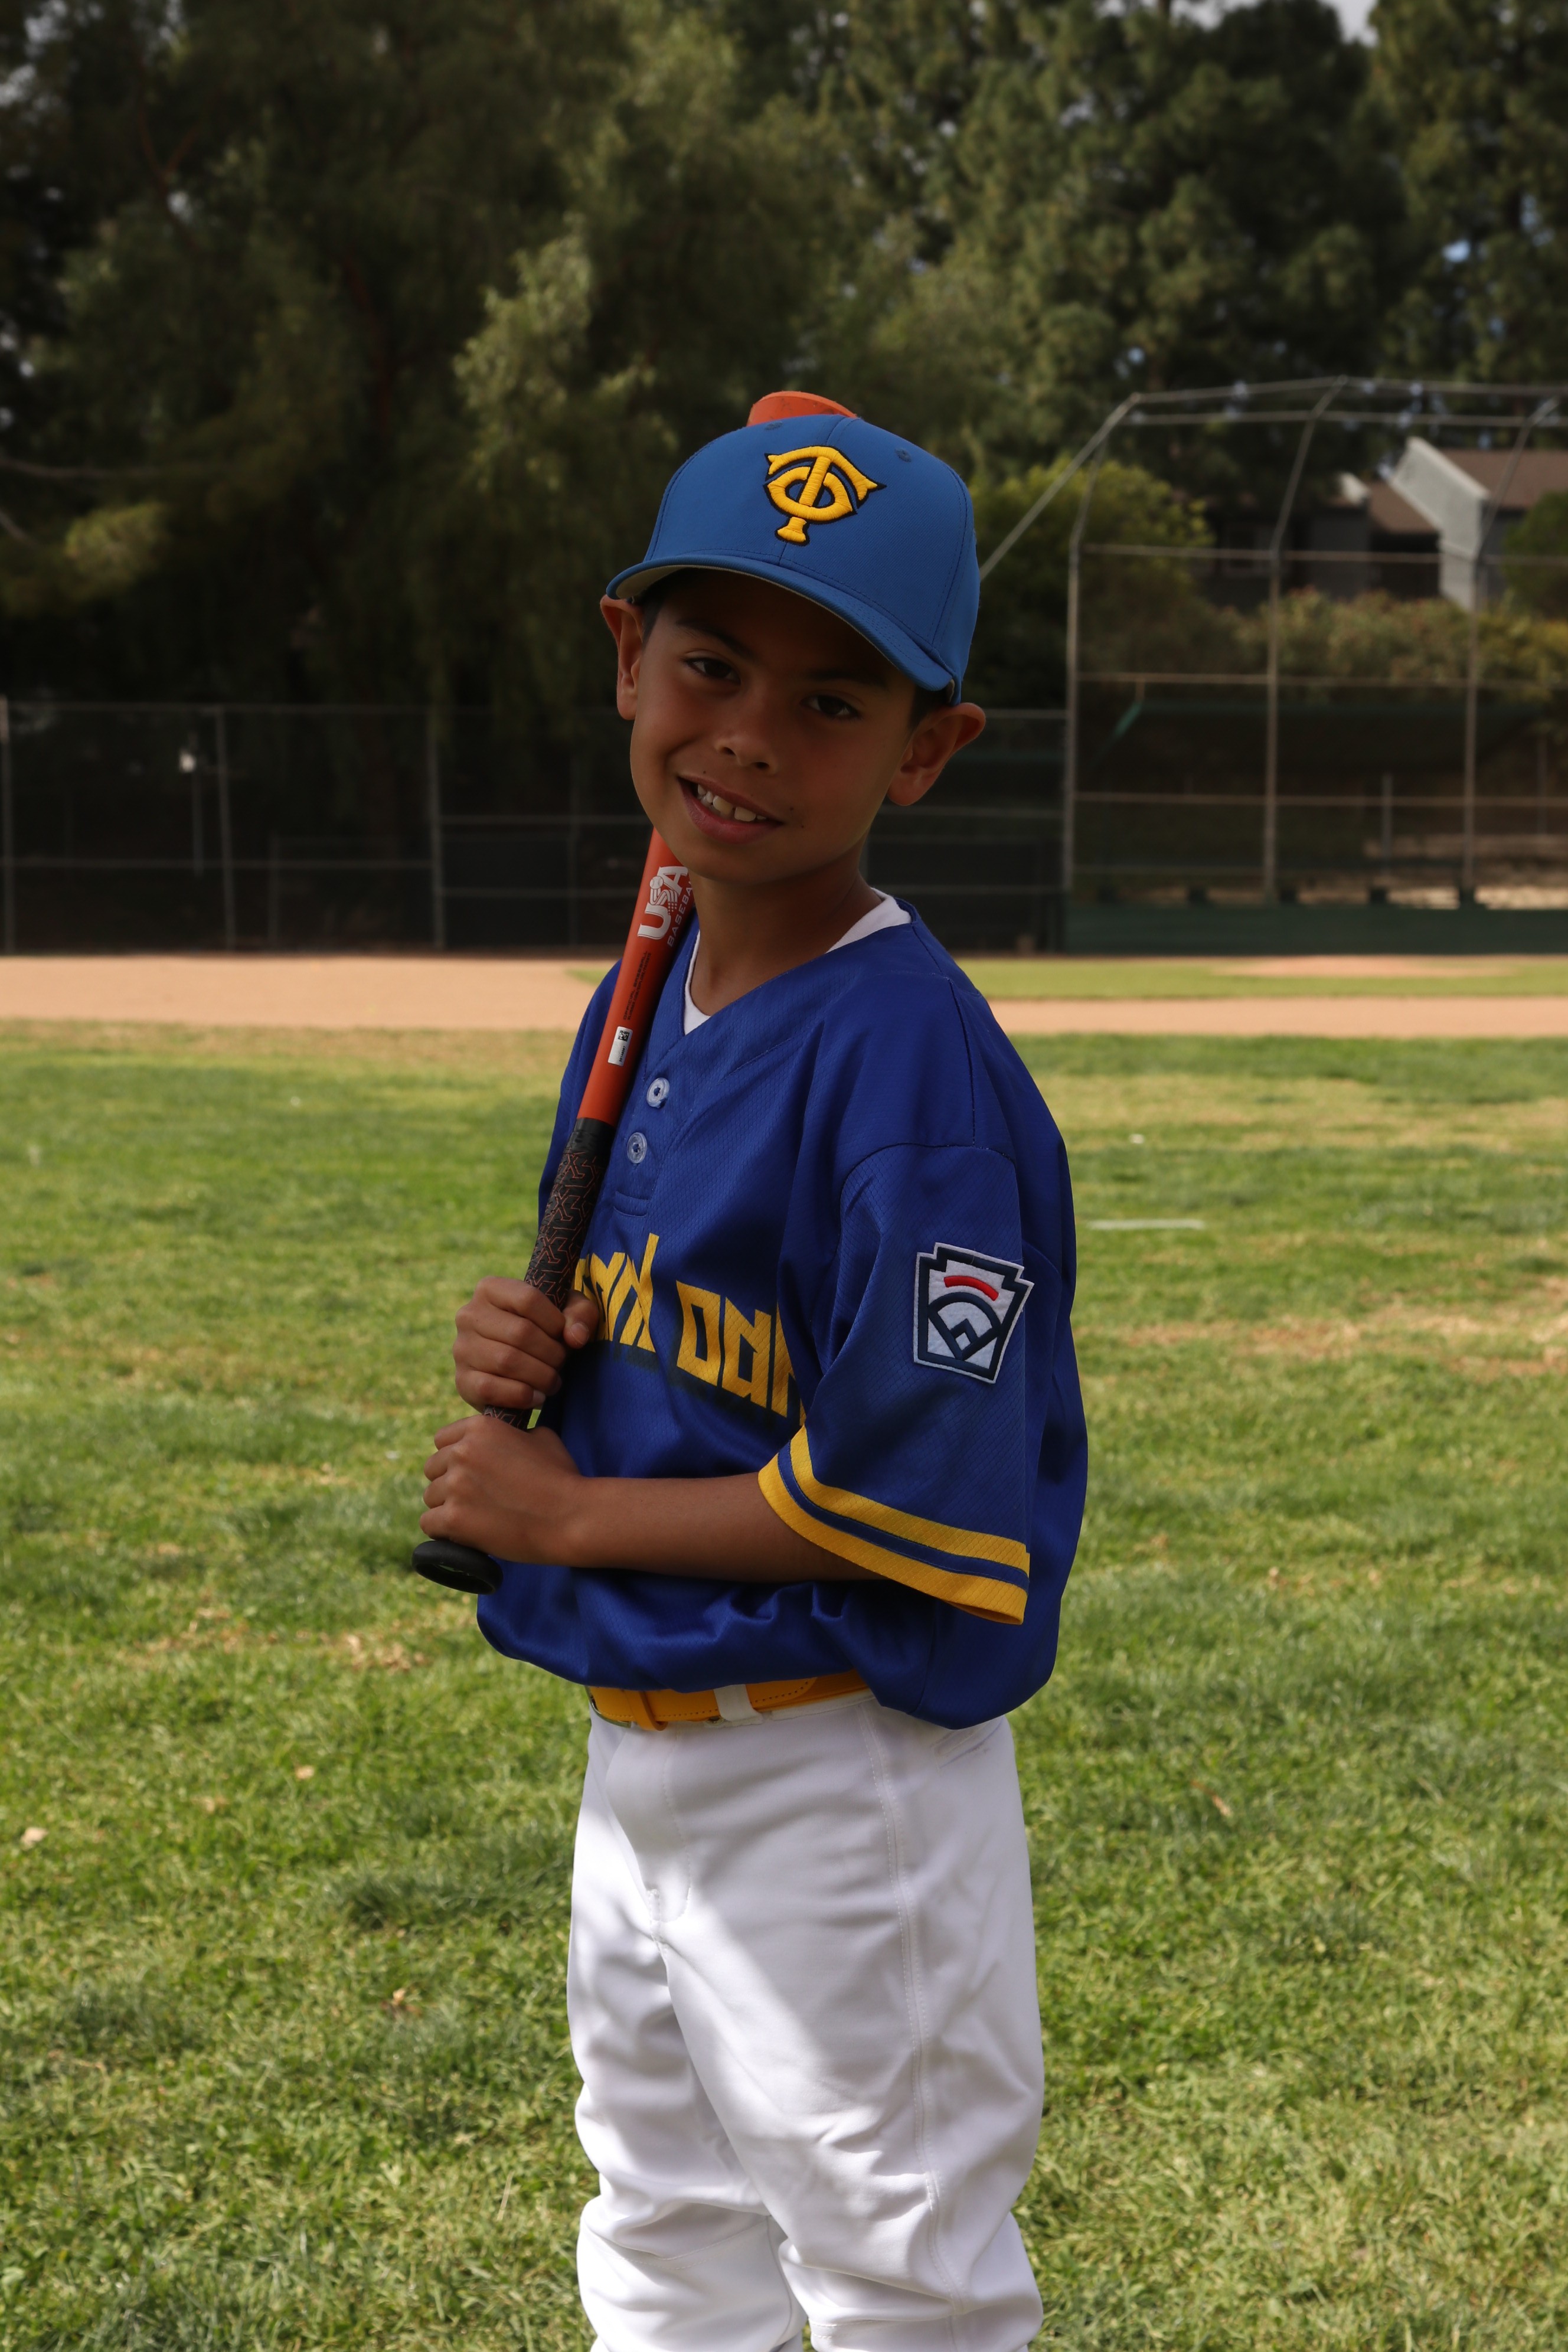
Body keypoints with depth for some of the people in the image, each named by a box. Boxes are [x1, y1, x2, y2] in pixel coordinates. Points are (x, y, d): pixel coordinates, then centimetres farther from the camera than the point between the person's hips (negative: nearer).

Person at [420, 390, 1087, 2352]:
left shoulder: (908, 1056, -22)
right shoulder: (639, 1010, 4)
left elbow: (914, 1501, -25)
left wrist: (568, 1514, -16)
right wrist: (533, 1358, -6)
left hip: (845, 1793, -8)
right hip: (636, 1753, 9)